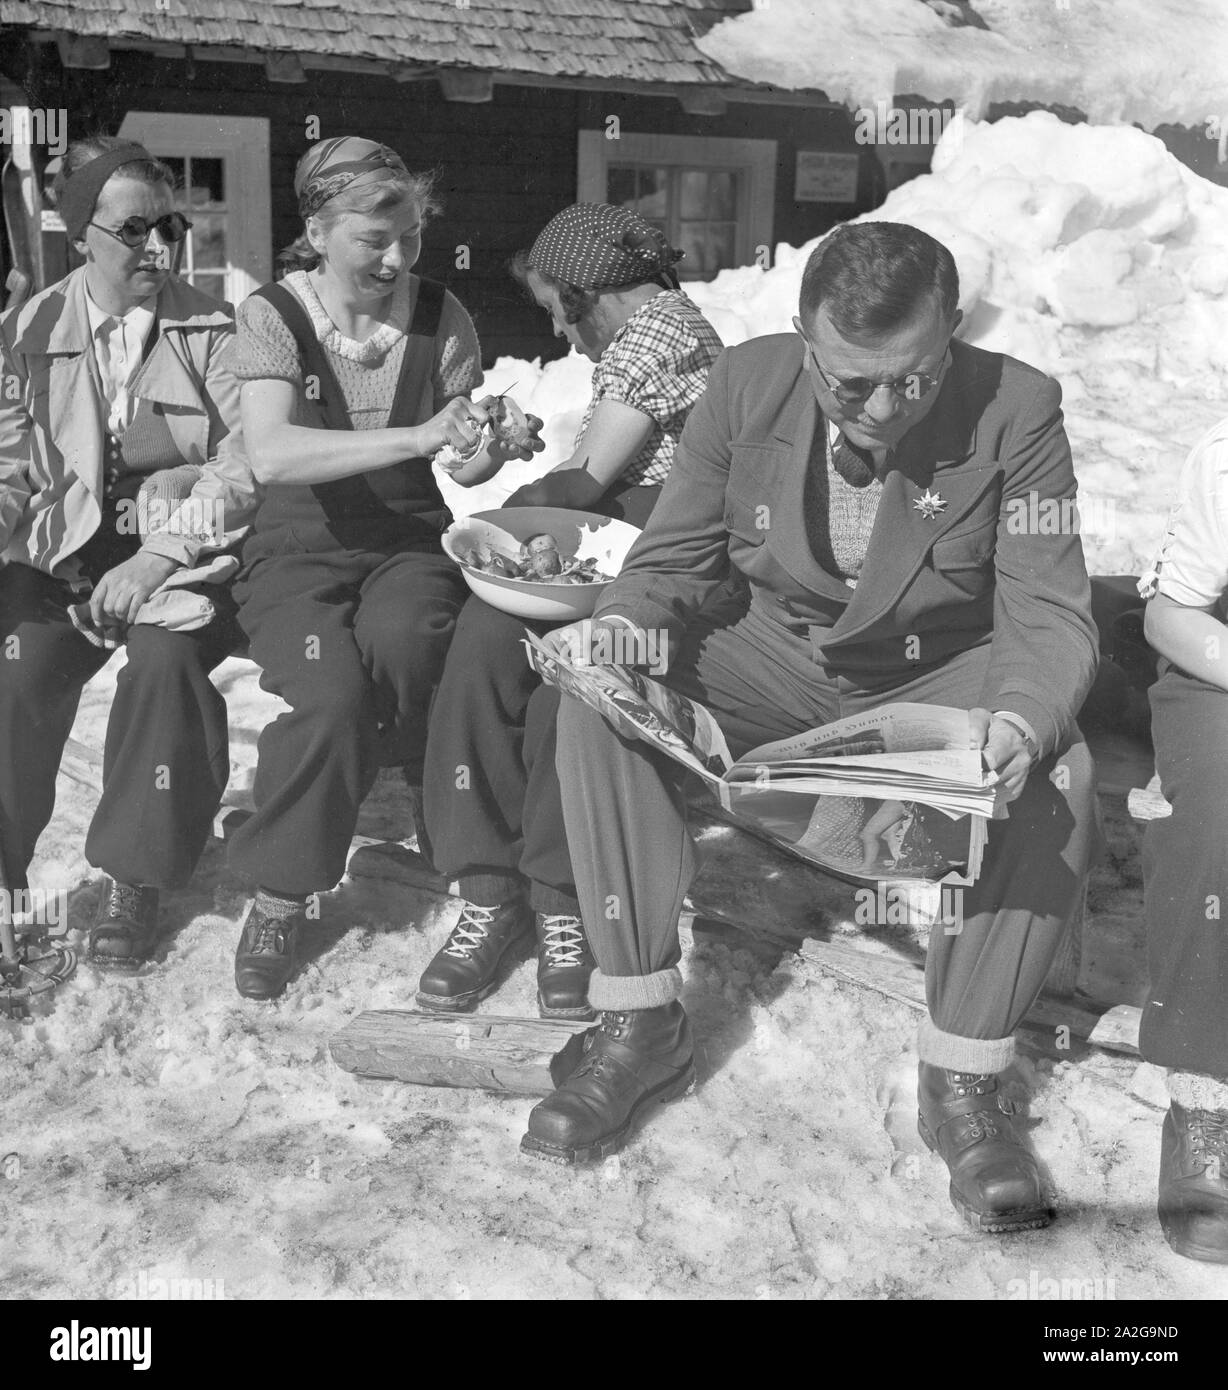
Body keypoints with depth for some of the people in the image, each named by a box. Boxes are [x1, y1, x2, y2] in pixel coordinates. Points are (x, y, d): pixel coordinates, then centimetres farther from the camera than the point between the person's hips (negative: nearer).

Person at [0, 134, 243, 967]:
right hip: (70, 555, 2)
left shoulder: (212, 331, 2)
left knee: (166, 650, -33)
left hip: (182, 556, -2)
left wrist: (162, 556, -19)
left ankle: (136, 878, -17)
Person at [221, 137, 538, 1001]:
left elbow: (464, 468, 7)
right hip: (301, 549, -2)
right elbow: (270, 455, -23)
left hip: (407, 543, 2)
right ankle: (280, 893, -7)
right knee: (333, 691, -30)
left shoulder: (439, 316, 3)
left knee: (402, 648, -32)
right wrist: (416, 437, -32)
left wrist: (492, 448, -18)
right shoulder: (272, 316, -5)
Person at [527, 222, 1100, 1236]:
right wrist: (620, 625, -27)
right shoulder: (749, 382, -12)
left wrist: (1020, 718, -42)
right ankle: (641, 1025, -12)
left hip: (940, 678, -2)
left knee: (1055, 778, -33)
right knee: (597, 699, -23)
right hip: (779, 662, 2)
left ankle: (963, 1080, -15)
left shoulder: (1015, 410, -19)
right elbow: (674, 561, -3)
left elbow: (1052, 618, -19)